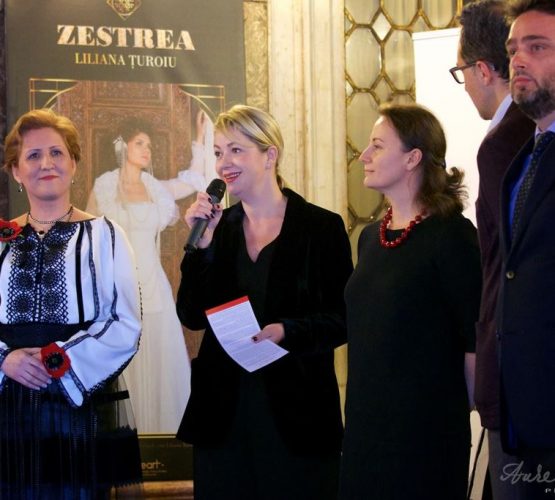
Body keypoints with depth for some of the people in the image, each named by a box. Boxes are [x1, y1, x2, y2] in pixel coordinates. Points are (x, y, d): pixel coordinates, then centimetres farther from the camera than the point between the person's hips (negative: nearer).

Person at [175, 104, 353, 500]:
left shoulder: (322, 227, -2)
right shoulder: (218, 226, 9)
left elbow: (343, 319, -4)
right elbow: (193, 317, 2)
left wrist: (287, 332, -20)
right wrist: (202, 244, -7)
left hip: (296, 411, -3)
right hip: (224, 413, 3)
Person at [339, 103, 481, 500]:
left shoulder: (450, 234, -11)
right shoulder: (371, 237, 12)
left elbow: (474, 339, -11)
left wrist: (461, 409, -5)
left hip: (426, 424, -7)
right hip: (366, 422, 7)